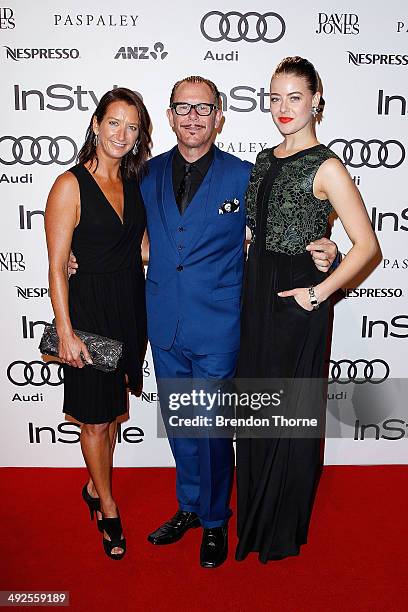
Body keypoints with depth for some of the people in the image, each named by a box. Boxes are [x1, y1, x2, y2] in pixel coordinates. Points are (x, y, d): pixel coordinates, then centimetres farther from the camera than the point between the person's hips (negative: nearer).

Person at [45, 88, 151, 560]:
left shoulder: (134, 182, 6)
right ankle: (108, 508, 29)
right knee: (95, 416, 9)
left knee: (113, 406, 19)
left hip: (131, 304, 6)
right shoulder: (70, 185, -12)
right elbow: (56, 267, -13)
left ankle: (95, 487, 41)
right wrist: (65, 332, -17)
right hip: (89, 306, -6)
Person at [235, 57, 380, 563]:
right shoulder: (264, 159, 11)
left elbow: (367, 244, -16)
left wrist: (319, 292, -18)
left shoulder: (325, 166, -11)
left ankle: (284, 528, 30)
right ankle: (254, 514, 38)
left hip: (296, 299, -7)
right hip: (256, 293, 7)